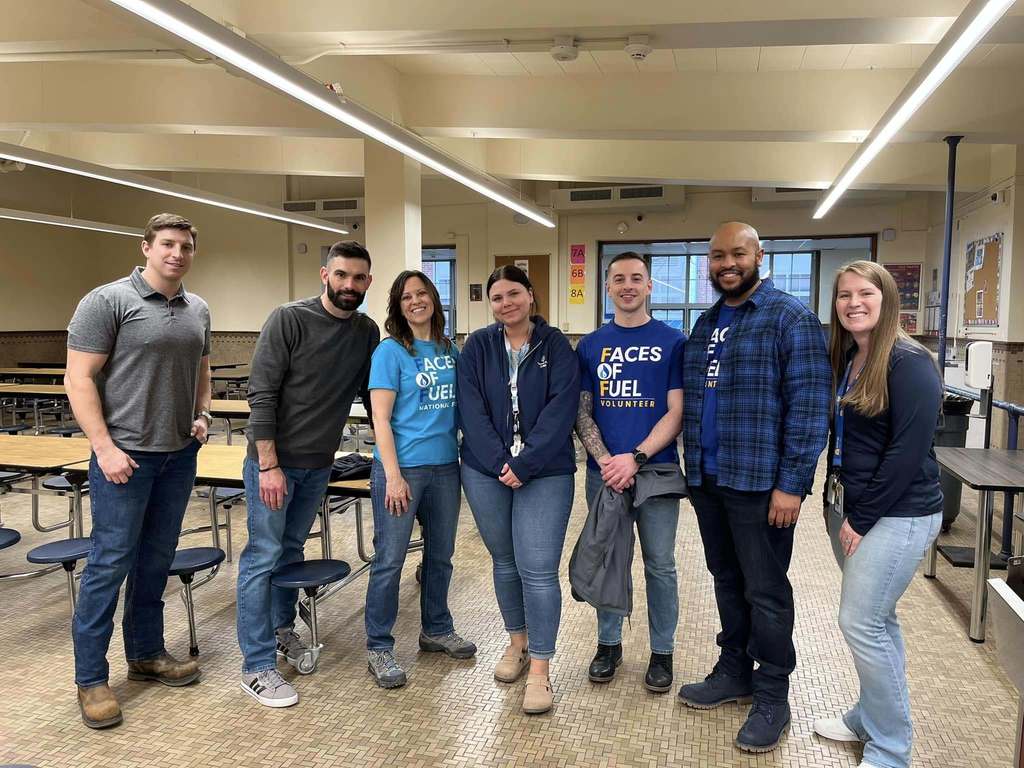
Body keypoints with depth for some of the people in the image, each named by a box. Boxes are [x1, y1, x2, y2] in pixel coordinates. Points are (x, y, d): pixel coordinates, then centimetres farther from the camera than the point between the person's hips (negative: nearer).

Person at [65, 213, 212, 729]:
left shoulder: (198, 310, 10)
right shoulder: (107, 301, -9)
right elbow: (79, 379, -11)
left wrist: (202, 415, 5)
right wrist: (105, 448, -15)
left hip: (180, 454, 6)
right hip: (125, 454, -6)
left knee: (157, 558, 15)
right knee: (111, 561, 1)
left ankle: (146, 653, 30)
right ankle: (91, 678, 15)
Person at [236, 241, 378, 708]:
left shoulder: (367, 333, 2)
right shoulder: (289, 320, -13)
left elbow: (372, 396, 11)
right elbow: (261, 394, -15)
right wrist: (269, 464, -19)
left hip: (319, 464, 5)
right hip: (273, 461, -5)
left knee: (292, 548, 19)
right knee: (263, 555, 0)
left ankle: (281, 628, 37)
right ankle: (257, 667, 8)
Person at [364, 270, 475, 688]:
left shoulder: (450, 351, 8)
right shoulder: (390, 351, -7)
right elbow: (381, 418, -11)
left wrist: (466, 463, 7)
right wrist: (394, 476, -17)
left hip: (445, 466, 6)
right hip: (402, 467, -5)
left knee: (440, 555, 17)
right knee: (389, 559, 3)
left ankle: (436, 630, 36)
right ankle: (378, 648, 17)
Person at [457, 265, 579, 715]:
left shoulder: (555, 346, -1)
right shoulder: (478, 346, 5)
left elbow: (560, 408, -10)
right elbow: (471, 409, -3)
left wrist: (524, 464, -18)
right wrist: (500, 462, -15)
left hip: (545, 474, -2)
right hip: (485, 471, 3)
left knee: (538, 569, -6)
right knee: (504, 561, 15)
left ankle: (540, 669, 7)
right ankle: (518, 643, 35)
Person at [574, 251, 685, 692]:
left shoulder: (673, 342, -1)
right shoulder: (590, 345, 6)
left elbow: (676, 412, -6)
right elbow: (582, 412, 4)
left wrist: (635, 458, -17)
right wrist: (606, 461, -11)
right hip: (604, 472, 2)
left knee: (660, 565, 8)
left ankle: (662, 651, 25)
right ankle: (608, 643, 30)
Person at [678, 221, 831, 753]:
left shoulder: (790, 318, -8)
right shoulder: (706, 324, 14)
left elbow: (808, 406, -14)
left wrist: (792, 484, -18)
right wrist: (693, 468, 13)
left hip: (760, 483, -7)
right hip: (706, 479, 7)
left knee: (765, 591, 4)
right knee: (726, 581, 18)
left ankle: (772, 696, 20)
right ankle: (734, 672, 34)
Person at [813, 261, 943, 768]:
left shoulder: (908, 363, -14)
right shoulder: (843, 360, 9)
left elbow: (908, 451, -19)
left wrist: (863, 518, -15)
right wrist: (841, 508, 6)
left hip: (898, 513, -7)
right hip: (849, 506, 7)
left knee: (861, 621, -6)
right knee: (876, 619, 17)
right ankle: (871, 718, 32)